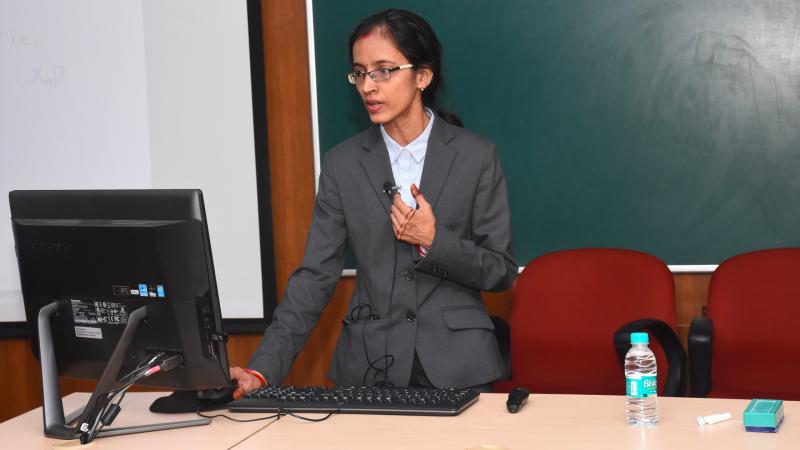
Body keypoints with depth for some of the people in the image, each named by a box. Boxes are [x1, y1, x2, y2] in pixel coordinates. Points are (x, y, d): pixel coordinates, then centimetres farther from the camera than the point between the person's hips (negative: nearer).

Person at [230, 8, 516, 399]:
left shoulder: (476, 157, 1)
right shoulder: (343, 164, 5)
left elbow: (502, 271, 5)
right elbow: (315, 276, 2)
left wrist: (434, 241, -13)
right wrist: (262, 370, -10)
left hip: (456, 364, -1)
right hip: (368, 365, 1)